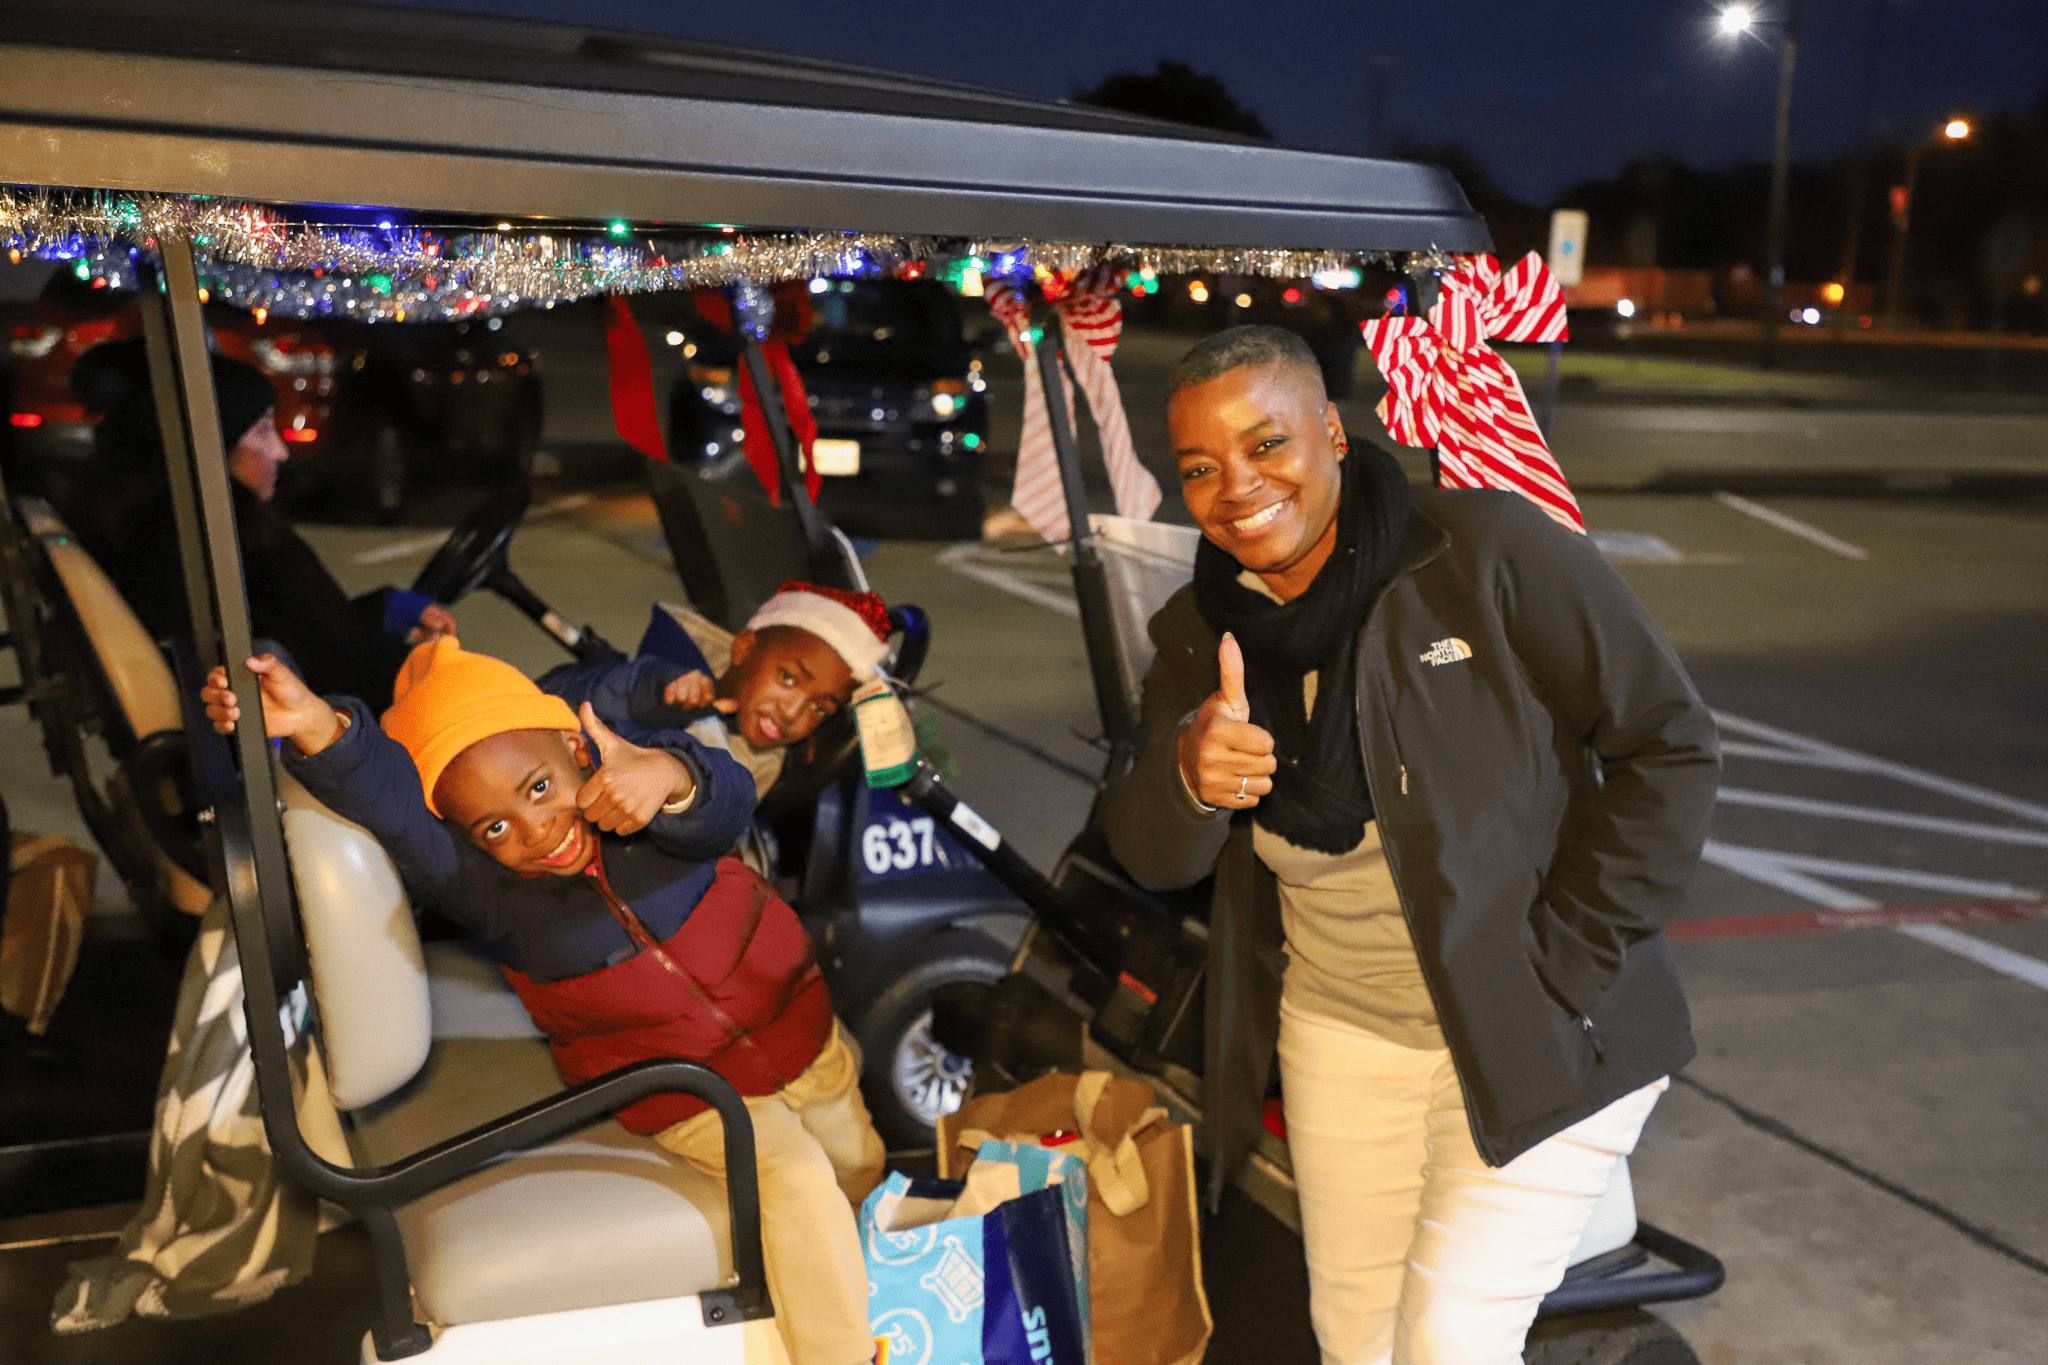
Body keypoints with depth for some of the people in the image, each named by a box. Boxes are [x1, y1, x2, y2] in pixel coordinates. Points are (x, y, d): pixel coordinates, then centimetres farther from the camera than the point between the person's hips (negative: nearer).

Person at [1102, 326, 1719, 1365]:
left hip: (1535, 1041, -4)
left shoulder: (1490, 549, -15)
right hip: (1340, 1031, 5)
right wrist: (1187, 777, -29)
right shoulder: (1198, 632, 0)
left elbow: (1668, 747, -13)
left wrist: (1559, 972, -15)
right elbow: (1154, 859, -5)